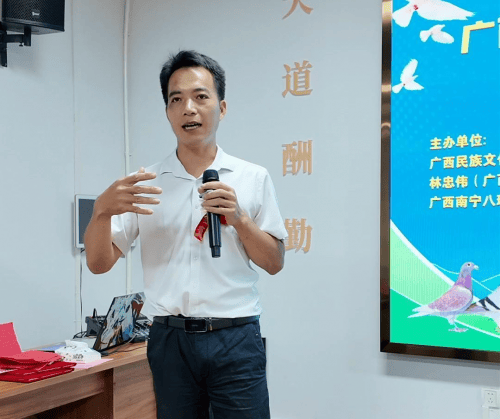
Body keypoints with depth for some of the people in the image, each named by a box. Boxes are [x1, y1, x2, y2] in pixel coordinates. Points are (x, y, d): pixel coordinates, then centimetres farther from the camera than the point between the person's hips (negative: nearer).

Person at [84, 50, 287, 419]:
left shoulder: (253, 178, 3)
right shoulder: (144, 184, 4)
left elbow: (275, 263, 4)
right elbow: (99, 262, 1)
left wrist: (238, 218, -13)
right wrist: (102, 209, -19)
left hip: (235, 338, -1)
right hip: (170, 341, 1)